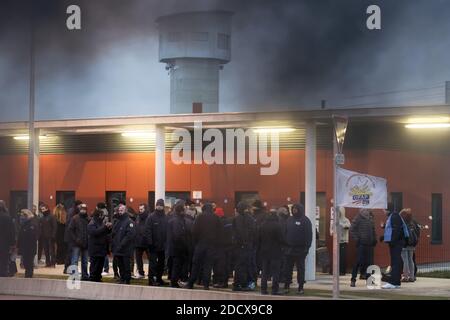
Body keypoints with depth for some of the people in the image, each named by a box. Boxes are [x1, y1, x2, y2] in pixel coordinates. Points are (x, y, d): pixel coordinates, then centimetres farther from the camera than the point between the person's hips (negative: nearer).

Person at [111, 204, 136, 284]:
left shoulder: (129, 222, -8)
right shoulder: (117, 222, 18)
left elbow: (130, 235, -18)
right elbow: (114, 234, 20)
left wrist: (122, 244, -20)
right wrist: (114, 245, 5)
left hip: (126, 250, -7)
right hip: (118, 250, 8)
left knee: (126, 266, -3)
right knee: (120, 266, 12)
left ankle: (127, 281, 1)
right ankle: (122, 280, 19)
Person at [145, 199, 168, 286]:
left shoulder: (166, 218, 7)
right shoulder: (151, 217, -5)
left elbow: (168, 231, 6)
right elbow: (148, 231, -10)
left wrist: (167, 242, -2)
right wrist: (149, 242, -17)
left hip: (163, 245, 5)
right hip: (153, 245, -5)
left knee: (161, 263, 12)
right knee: (153, 263, -4)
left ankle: (159, 279, 22)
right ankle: (151, 280, -1)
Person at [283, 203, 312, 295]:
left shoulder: (305, 220, -3)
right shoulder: (289, 219, 11)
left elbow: (309, 235, -7)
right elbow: (285, 232, 13)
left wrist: (307, 246, -15)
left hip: (300, 248, -4)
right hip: (290, 248, 4)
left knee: (300, 268, 3)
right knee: (288, 268, 4)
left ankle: (300, 287, 8)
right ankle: (286, 286, 8)